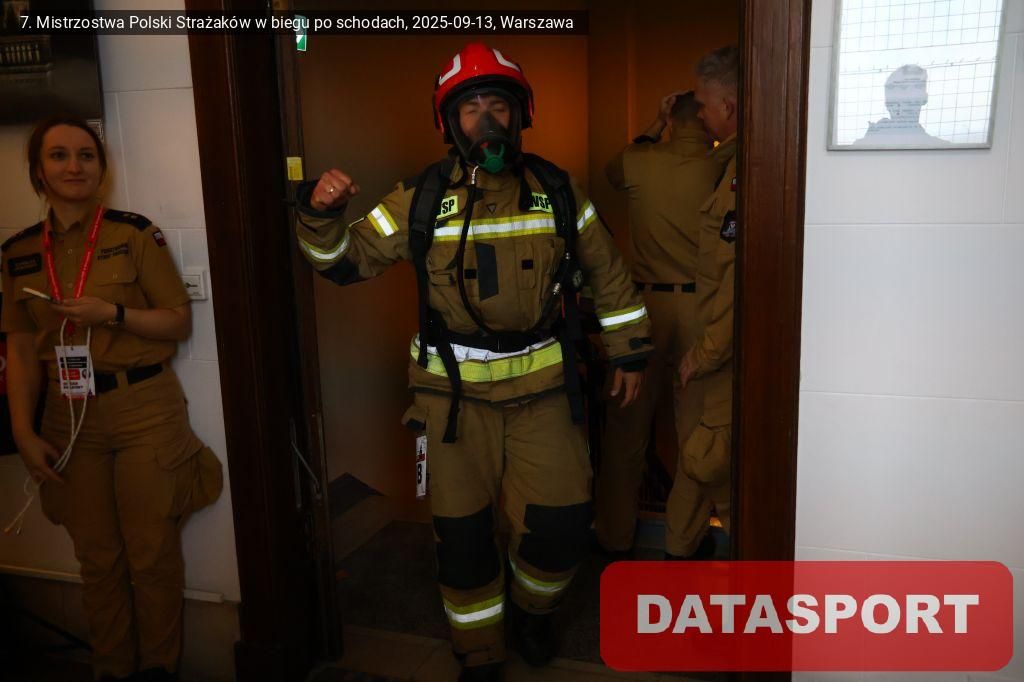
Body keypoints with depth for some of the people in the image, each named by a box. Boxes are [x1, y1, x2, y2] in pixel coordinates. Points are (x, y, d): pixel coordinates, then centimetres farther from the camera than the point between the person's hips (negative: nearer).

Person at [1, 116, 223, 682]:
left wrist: (113, 313, -17)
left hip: (144, 410, -3)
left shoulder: (135, 234, -5)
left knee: (152, 554, 5)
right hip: (70, 418, 3)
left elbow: (179, 322, -2)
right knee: (97, 559, 13)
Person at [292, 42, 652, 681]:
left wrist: (629, 352, 13)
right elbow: (348, 259, 1)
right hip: (455, 390, 0)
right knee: (463, 530, 8)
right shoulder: (422, 198, -2)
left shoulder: (557, 191, 2)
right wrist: (321, 215, -19)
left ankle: (532, 606, 36)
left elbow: (607, 273, 11)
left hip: (542, 385, 1)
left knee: (562, 521, 1)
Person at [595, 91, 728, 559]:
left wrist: (656, 126, 16)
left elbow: (613, 172, 17)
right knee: (696, 425, 12)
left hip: (646, 304, 0)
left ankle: (614, 535, 22)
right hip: (701, 309, 0)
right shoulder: (723, 171, -8)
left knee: (628, 424, 12)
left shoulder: (642, 164, -6)